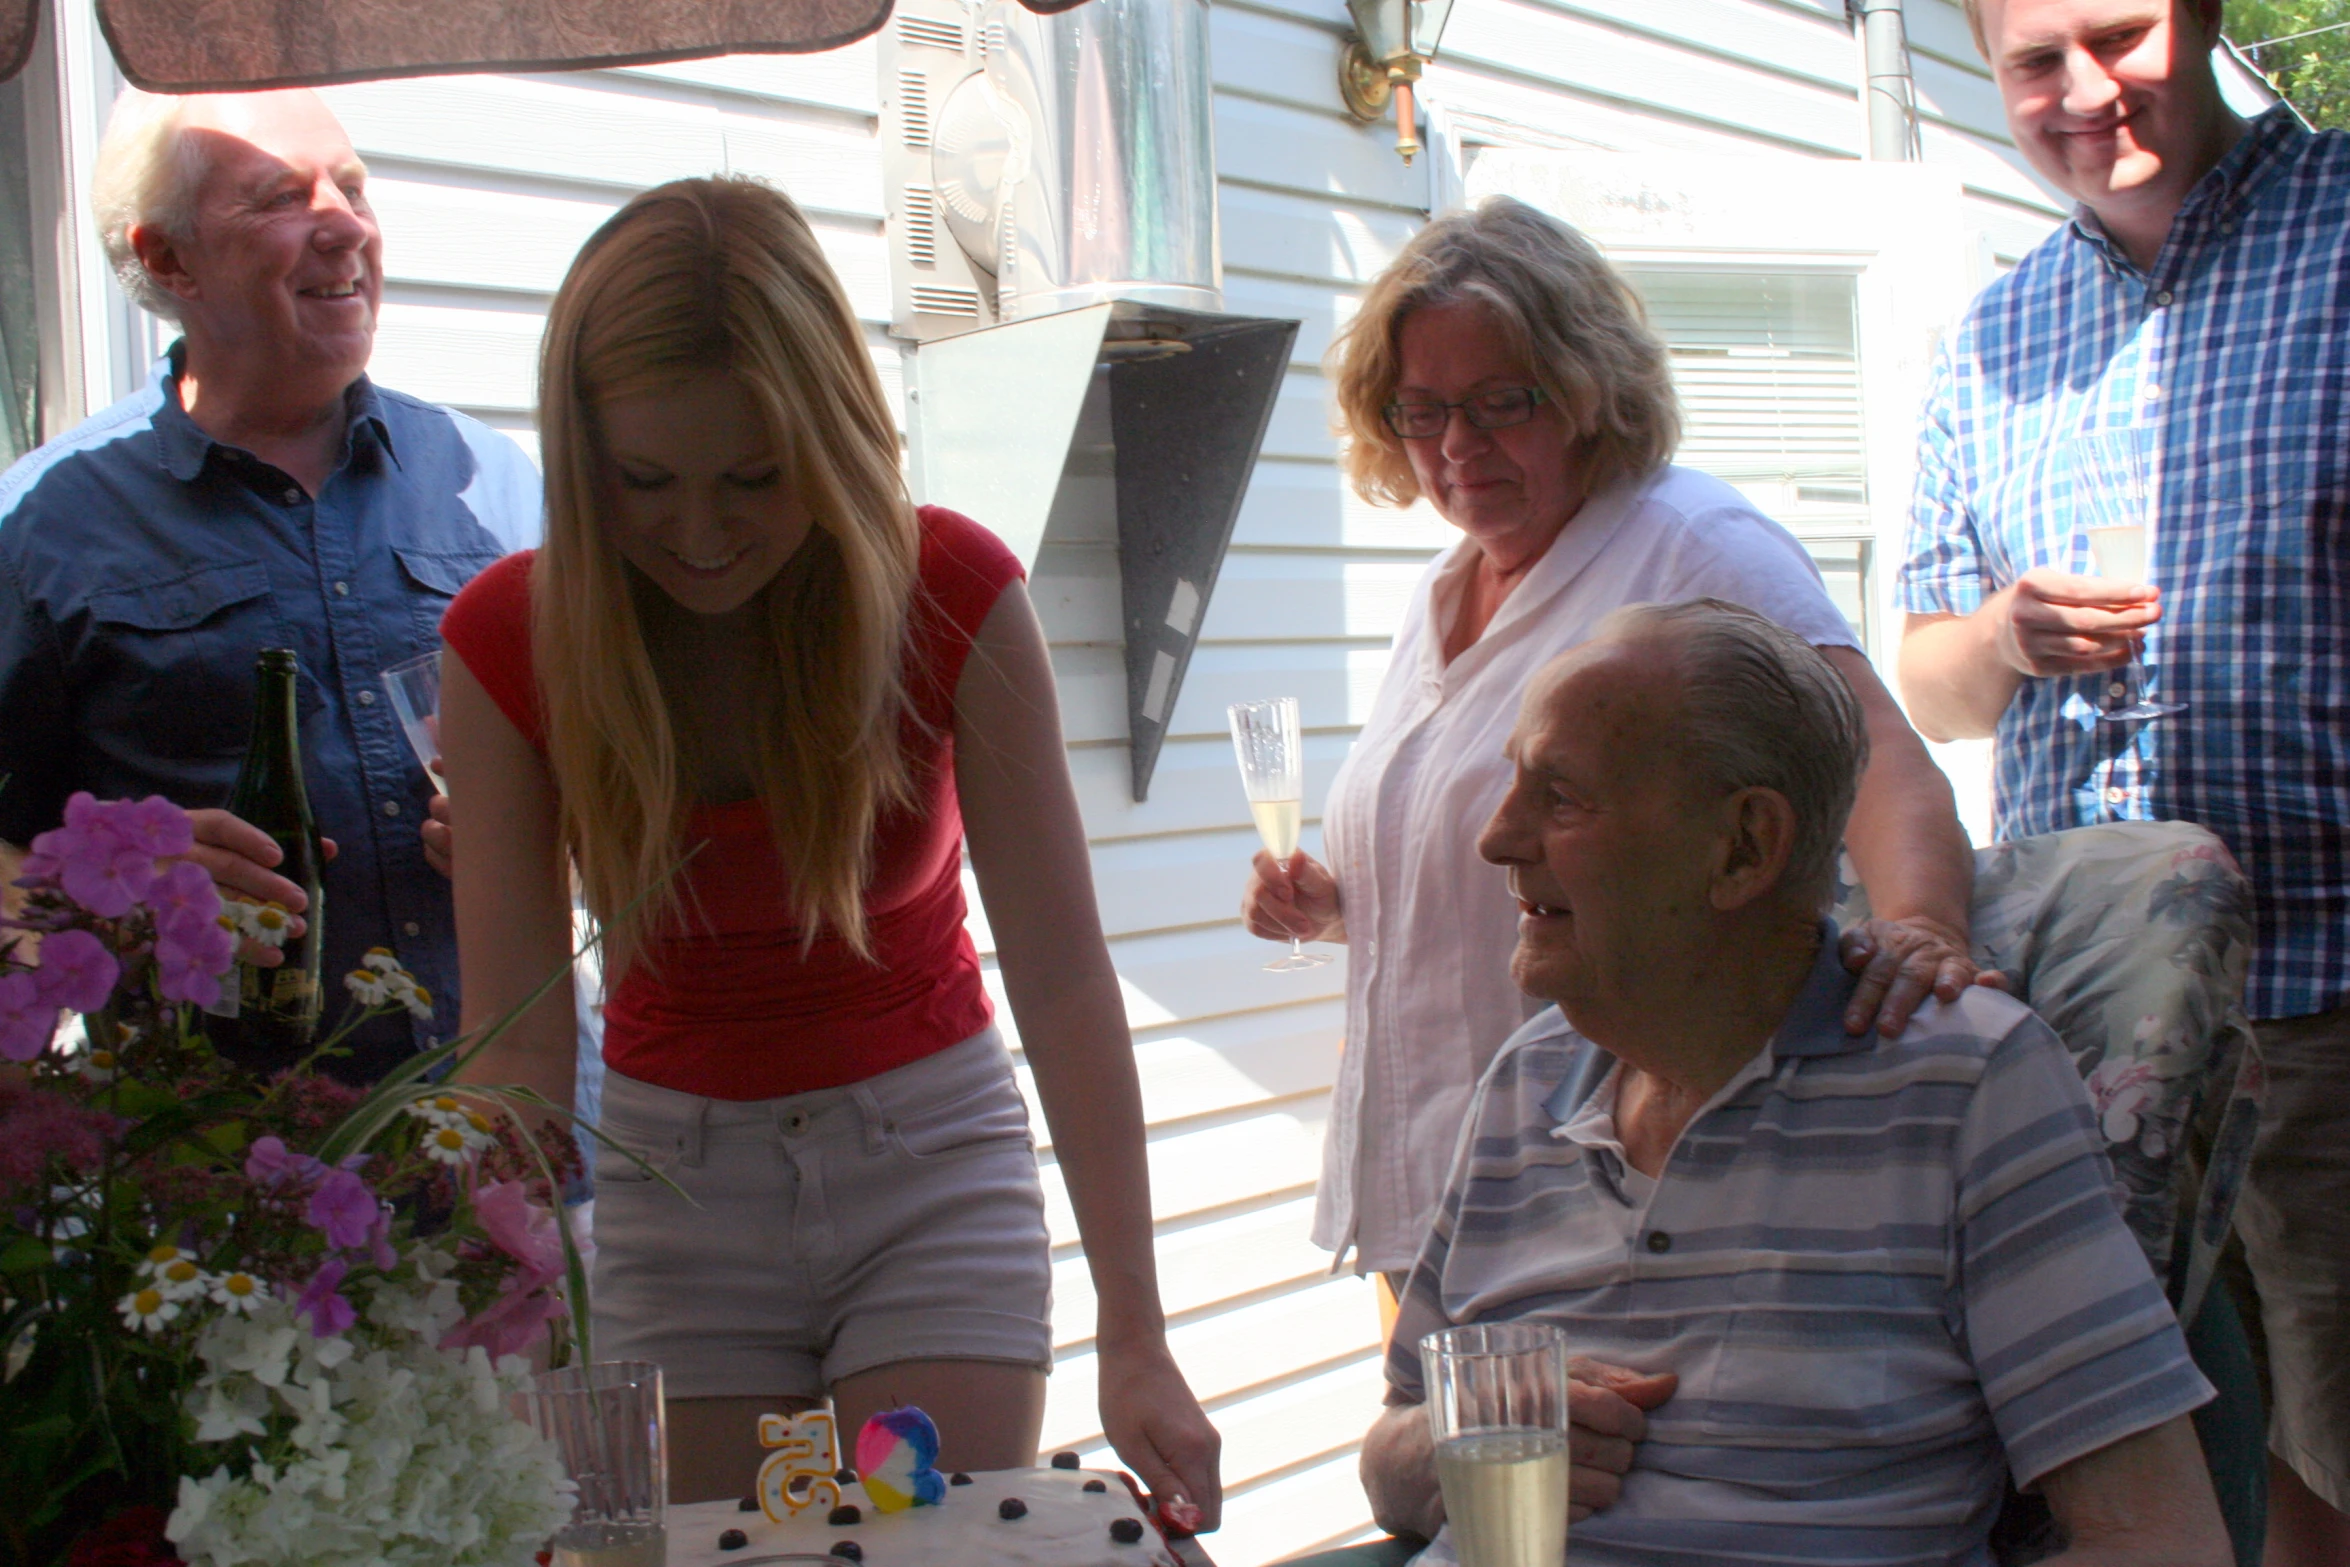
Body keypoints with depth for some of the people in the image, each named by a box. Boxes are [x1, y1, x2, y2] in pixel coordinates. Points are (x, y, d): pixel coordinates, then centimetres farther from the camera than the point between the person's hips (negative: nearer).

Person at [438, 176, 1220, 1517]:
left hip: (931, 1161, -1)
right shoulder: (510, 642, -14)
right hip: (673, 1177, 1)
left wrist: (1137, 1342, -25)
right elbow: (515, 1041, -16)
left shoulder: (955, 596, -17)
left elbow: (1063, 979, -20)